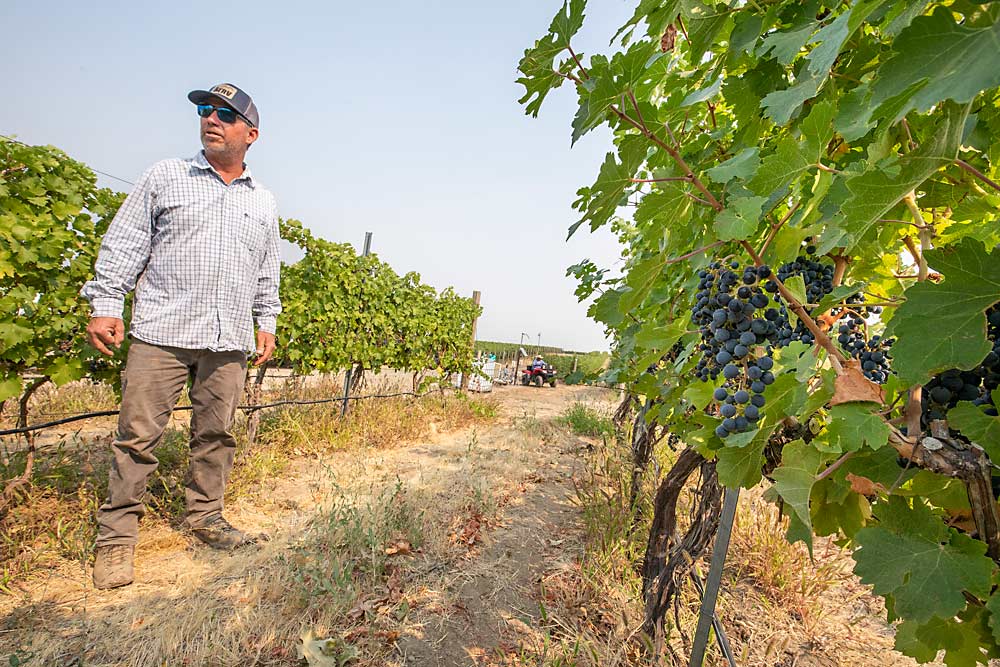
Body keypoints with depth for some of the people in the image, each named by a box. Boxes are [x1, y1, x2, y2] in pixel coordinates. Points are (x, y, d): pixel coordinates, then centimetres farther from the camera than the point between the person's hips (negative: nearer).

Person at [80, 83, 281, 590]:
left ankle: (204, 517, 23)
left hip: (229, 341, 3)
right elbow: (123, 243, 5)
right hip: (161, 332, -2)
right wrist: (105, 305, -3)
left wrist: (267, 322, 13)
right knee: (138, 434, 0)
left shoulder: (263, 202, 15)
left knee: (216, 433, 8)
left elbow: (268, 271, 19)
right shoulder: (165, 177, 8)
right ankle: (116, 536, 14)